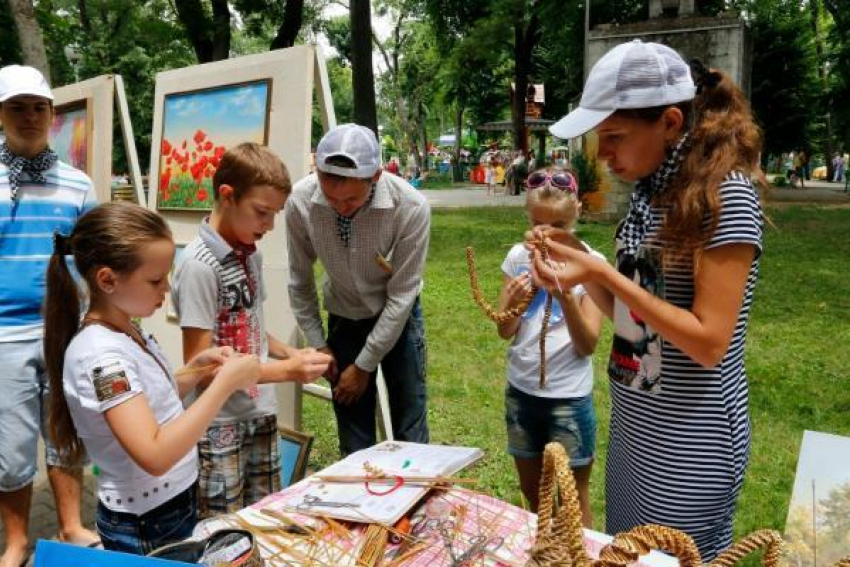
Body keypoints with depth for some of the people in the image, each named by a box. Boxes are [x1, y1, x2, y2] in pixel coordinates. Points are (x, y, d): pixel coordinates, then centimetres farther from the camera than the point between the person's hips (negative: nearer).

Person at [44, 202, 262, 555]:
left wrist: (195, 370, -1)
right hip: (143, 527, -8)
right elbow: (155, 456, -33)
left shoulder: (128, 331, 1)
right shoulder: (101, 354, -26)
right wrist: (225, 383, -29)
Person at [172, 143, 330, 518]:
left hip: (261, 416, 7)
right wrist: (285, 371, -20)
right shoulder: (199, 264, -18)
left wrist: (291, 354, -1)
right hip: (220, 426, -7)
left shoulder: (251, 254, 5)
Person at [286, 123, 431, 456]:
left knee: (411, 430, 5)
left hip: (397, 317, -1)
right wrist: (317, 344, -4)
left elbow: (401, 295, -19)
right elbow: (300, 279, -6)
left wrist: (364, 365, -15)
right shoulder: (301, 201, -23)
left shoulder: (411, 207, -29)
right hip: (344, 318, 2)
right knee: (353, 439, 7)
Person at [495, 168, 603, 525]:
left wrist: (567, 299, -29)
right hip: (521, 391, 4)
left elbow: (588, 345, -12)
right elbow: (505, 332, 0)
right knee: (532, 493, 20)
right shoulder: (518, 256, -2)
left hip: (568, 396, -3)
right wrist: (514, 304, -22)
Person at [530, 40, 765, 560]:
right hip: (633, 424, 8)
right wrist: (580, 262, -5)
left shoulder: (725, 193, -18)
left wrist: (602, 273, -24)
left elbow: (708, 341, -22)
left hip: (689, 442, -8)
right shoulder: (653, 192, 5)